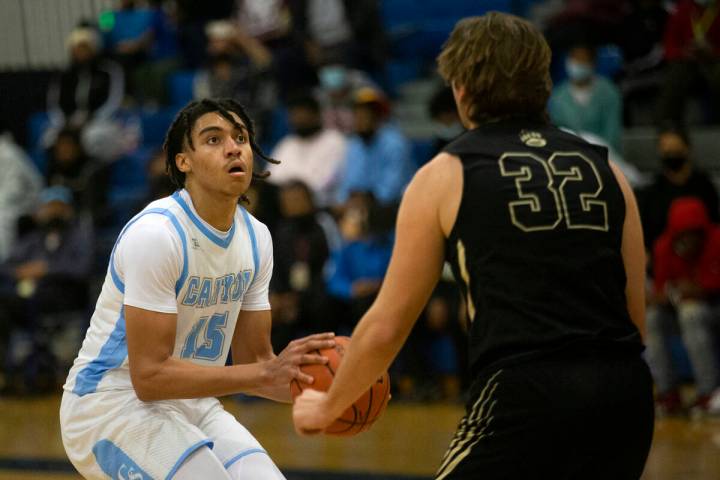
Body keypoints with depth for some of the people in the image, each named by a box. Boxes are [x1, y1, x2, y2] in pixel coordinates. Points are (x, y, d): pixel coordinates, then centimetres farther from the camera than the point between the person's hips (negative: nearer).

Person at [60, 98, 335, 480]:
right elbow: (149, 376, -26)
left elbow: (254, 358, 8)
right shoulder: (155, 233, -22)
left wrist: (310, 385, -13)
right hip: (111, 402, -8)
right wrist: (265, 374, -31)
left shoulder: (256, 237, 3)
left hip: (191, 404, 8)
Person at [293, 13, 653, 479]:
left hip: (525, 394, -5)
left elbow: (386, 327, 10)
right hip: (625, 393, 5)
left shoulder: (446, 176, 6)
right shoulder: (605, 169, 16)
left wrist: (328, 406, 25)